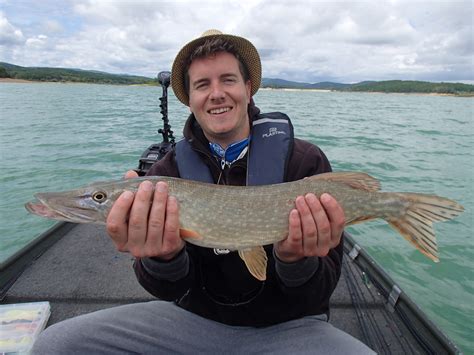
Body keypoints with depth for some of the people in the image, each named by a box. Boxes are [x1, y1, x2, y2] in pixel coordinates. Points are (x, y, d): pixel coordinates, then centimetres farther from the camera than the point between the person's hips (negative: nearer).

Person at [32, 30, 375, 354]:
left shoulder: (305, 161, -13)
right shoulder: (167, 172, -6)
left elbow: (318, 294, -12)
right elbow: (170, 290, -10)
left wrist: (296, 260, -32)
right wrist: (163, 257, -31)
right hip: (195, 319, 1)